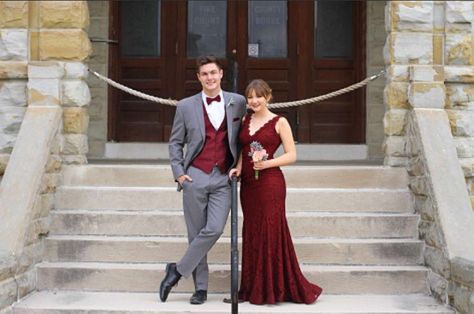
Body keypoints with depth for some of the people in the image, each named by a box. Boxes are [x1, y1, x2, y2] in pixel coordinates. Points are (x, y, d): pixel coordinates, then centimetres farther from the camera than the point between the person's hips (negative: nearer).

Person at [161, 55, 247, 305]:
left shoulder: (237, 102, 6)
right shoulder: (186, 106, 5)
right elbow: (175, 142, 10)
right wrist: (178, 172, -1)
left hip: (223, 178, 0)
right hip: (195, 177, 0)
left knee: (214, 229, -15)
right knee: (196, 234, 3)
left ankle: (179, 270, 2)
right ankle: (201, 287, 14)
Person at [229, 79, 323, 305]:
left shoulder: (279, 122, -2)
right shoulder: (245, 121, 13)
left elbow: (292, 155, -4)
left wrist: (266, 163, -16)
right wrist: (238, 167, 0)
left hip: (270, 182, -5)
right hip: (248, 183, 5)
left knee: (270, 232, -4)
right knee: (251, 234, 8)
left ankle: (272, 289, 5)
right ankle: (254, 289, 16)